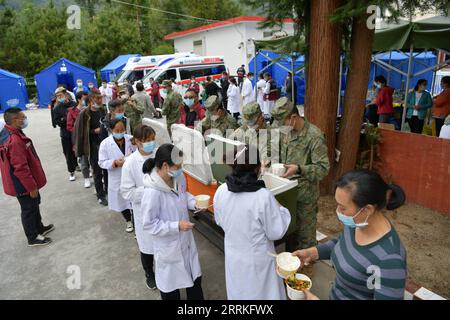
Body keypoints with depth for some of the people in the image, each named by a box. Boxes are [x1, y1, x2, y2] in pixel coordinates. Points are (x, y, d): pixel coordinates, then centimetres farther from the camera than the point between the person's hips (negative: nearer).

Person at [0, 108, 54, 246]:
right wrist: (32, 187, -20)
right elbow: (21, 168, -29)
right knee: (29, 209, 8)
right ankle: (33, 238, 26)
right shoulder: (14, 141, -31)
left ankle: (39, 228, 43)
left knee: (34, 204, 25)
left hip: (25, 182, 10)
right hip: (23, 185, -10)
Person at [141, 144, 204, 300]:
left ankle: (196, 297, 53)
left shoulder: (178, 177, -12)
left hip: (185, 239, 7)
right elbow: (149, 224, -24)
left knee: (194, 274, 27)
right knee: (170, 282, 18)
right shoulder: (152, 192, -33)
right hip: (168, 246, -7)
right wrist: (176, 226, -27)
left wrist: (194, 203, -11)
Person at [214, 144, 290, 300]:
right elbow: (276, 233, -18)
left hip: (233, 256, 4)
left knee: (238, 292, 27)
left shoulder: (220, 192, -14)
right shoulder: (263, 196, -29)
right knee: (262, 293, 21)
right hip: (258, 260, -4)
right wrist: (280, 210, -4)